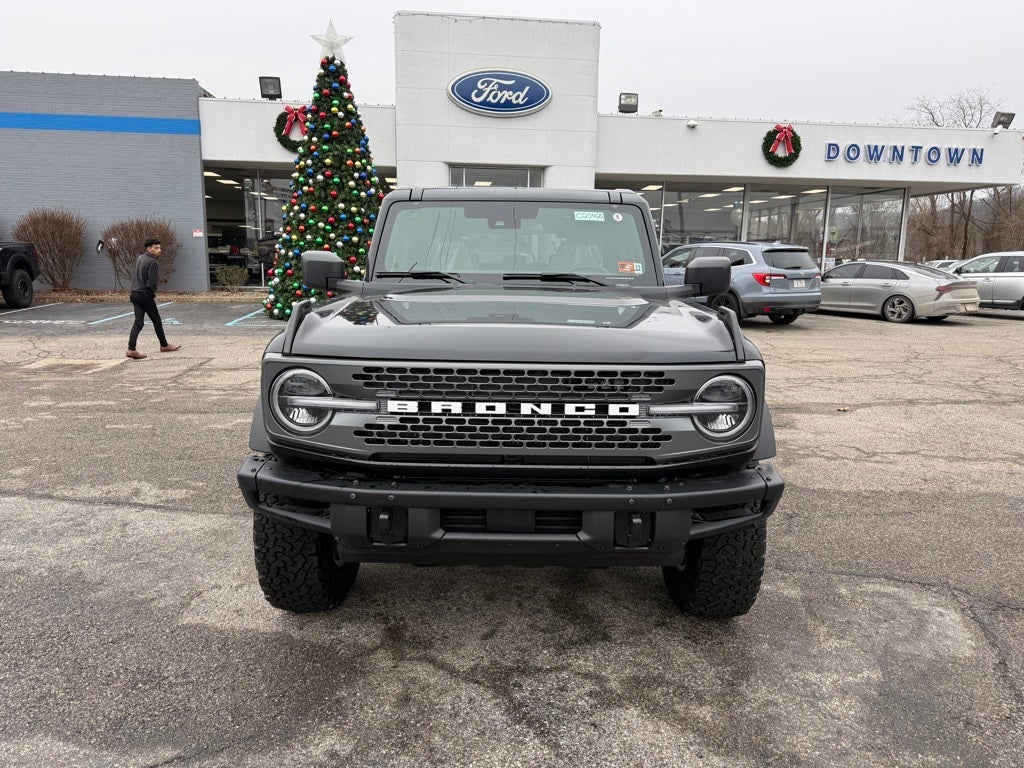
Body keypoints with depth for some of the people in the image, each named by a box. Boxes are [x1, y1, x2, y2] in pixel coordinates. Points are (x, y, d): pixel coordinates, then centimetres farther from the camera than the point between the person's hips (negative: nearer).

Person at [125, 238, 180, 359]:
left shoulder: (139, 258, 11)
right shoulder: (153, 262, -16)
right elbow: (152, 282, -20)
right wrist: (153, 293, 1)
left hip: (135, 294, 8)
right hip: (145, 295, -8)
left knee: (138, 322, 5)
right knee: (156, 320, 8)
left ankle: (131, 349, -4)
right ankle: (164, 345, 21)